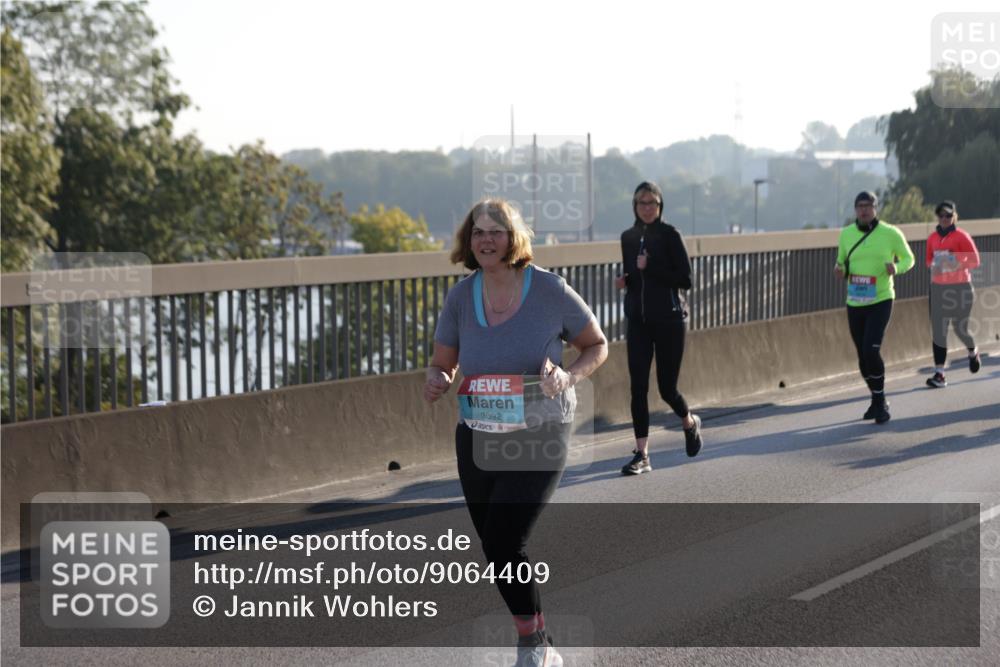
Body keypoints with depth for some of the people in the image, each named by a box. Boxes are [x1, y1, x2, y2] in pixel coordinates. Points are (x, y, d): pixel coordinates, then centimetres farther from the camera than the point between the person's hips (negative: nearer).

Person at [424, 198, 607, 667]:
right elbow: (442, 363, 10)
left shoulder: (549, 290, -9)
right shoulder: (461, 298, 0)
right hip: (476, 442, 5)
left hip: (538, 440, -5)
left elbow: (597, 345, 3)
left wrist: (568, 376, -17)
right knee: (497, 551, 11)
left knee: (502, 544, -17)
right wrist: (436, 382, -13)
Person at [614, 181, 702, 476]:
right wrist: (624, 280, -1)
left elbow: (685, 279, -11)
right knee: (638, 387, -5)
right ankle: (641, 455, -3)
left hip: (668, 320, -4)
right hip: (637, 321, 4)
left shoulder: (669, 235, -8)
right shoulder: (628, 237, 8)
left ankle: (690, 423, 35)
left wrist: (650, 267, -18)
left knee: (667, 387, 3)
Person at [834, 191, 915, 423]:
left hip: (881, 301, -4)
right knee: (863, 356, 10)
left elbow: (908, 259, 5)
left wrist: (896, 267, -18)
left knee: (871, 351, -19)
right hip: (855, 303, 4)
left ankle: (880, 401, -2)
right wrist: (839, 270, -10)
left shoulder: (891, 233, -8)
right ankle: (878, 400, 31)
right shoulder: (846, 234, 2)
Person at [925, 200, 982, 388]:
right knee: (938, 331, -3)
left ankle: (973, 352, 37)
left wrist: (956, 265, -22)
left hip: (960, 288, -4)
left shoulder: (961, 236, -7)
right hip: (938, 288, 4)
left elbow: (975, 260, -8)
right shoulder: (932, 238, 7)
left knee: (960, 328, 2)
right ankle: (939, 374, -2)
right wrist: (934, 267, -3)